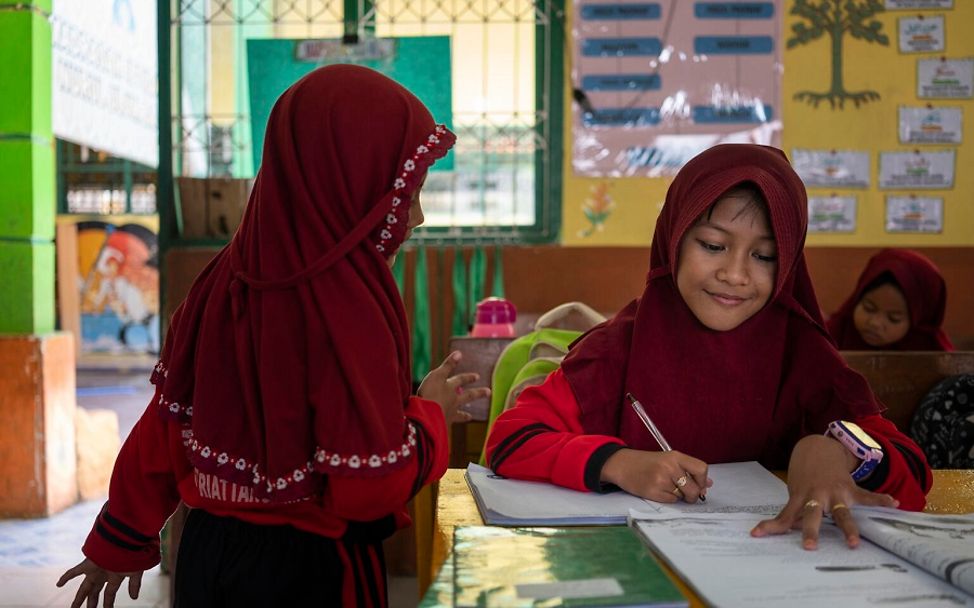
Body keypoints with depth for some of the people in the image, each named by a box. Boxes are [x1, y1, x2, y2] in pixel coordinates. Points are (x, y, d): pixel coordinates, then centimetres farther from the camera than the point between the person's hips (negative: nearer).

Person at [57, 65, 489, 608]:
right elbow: (369, 486, -24)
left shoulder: (230, 278, -4)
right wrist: (433, 413, -6)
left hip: (208, 556, 6)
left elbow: (167, 424, 3)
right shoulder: (348, 305, -24)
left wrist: (120, 541, 14)